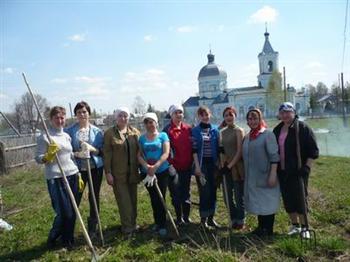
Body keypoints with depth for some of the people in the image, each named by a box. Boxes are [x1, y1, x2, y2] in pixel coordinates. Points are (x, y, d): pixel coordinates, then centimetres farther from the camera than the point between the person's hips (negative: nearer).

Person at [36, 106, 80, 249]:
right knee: (64, 212, -2)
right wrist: (48, 155, -27)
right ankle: (52, 238, 26)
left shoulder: (67, 136, 10)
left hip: (72, 176, 6)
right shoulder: (44, 137, -7)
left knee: (72, 211, 9)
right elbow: (38, 159, -7)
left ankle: (68, 240, 28)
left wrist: (78, 174, 17)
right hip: (56, 178, -6)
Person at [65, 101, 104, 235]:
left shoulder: (97, 131, 2)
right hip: (78, 169, -2)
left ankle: (93, 228, 28)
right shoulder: (70, 131, -2)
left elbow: (103, 151, 2)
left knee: (94, 198, 11)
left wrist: (92, 149, -17)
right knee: (75, 199, 0)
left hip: (95, 168, 2)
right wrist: (76, 154, -18)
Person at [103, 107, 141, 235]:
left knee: (133, 199, 13)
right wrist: (108, 172, -10)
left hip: (132, 172, 4)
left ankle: (132, 223, 28)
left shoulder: (135, 132, 6)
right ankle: (127, 226, 12)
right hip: (118, 173, -4)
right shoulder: (109, 133, -4)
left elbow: (139, 150, 9)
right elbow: (107, 154, -7)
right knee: (124, 200, 0)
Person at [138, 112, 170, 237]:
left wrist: (155, 166, -23)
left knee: (160, 198, -1)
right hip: (147, 173, 3)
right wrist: (146, 166, -19)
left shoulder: (163, 135, -2)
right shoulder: (142, 138, 6)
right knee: (153, 198, 14)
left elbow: (166, 154, -12)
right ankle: (157, 222, 30)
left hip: (162, 171, -3)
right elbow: (139, 155, -1)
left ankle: (162, 225, 11)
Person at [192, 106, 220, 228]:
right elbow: (194, 149, -6)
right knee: (204, 192, -3)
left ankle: (211, 217, 19)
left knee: (212, 191, 7)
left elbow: (218, 147, 9)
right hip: (201, 164, -3)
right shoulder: (195, 131, -1)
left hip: (213, 163, 3)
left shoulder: (215, 130, 7)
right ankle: (203, 218, 10)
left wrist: (218, 163, 4)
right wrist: (197, 166, -12)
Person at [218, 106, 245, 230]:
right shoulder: (222, 132, 11)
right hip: (225, 168, 6)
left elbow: (240, 151, -11)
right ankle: (234, 219, 26)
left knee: (239, 196, 3)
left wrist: (230, 165, -14)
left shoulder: (239, 131, -6)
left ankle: (240, 221, 19)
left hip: (237, 168, -5)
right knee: (227, 196, 10)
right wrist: (222, 165, 4)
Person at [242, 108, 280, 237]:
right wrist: (244, 174, 15)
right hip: (252, 177, 7)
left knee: (267, 202, 4)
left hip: (265, 176, -6)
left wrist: (273, 174, -21)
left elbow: (274, 156, -16)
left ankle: (268, 229, 16)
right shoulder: (247, 137, 10)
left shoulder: (267, 134, -10)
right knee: (257, 202, 15)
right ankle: (261, 227, 28)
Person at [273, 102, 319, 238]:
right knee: (287, 199, 11)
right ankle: (295, 225, 26)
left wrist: (307, 167, -15)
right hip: (282, 171, 6)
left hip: (297, 171, -5)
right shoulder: (277, 130, 10)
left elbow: (313, 150, -8)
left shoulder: (303, 128, -8)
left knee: (300, 199, 0)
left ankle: (304, 227, 16)